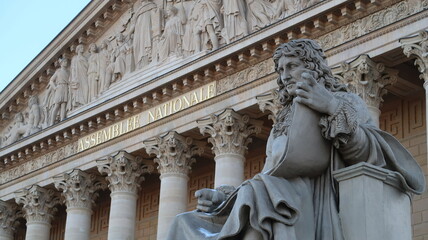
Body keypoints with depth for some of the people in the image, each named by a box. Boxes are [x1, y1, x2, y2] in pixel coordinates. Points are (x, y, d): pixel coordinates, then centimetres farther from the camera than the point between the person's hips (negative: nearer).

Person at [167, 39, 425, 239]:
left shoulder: (345, 103, 16)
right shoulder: (284, 122, 32)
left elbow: (372, 157, -2)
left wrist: (334, 108, -11)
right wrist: (222, 198, 7)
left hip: (316, 205, -6)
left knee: (259, 196, -37)